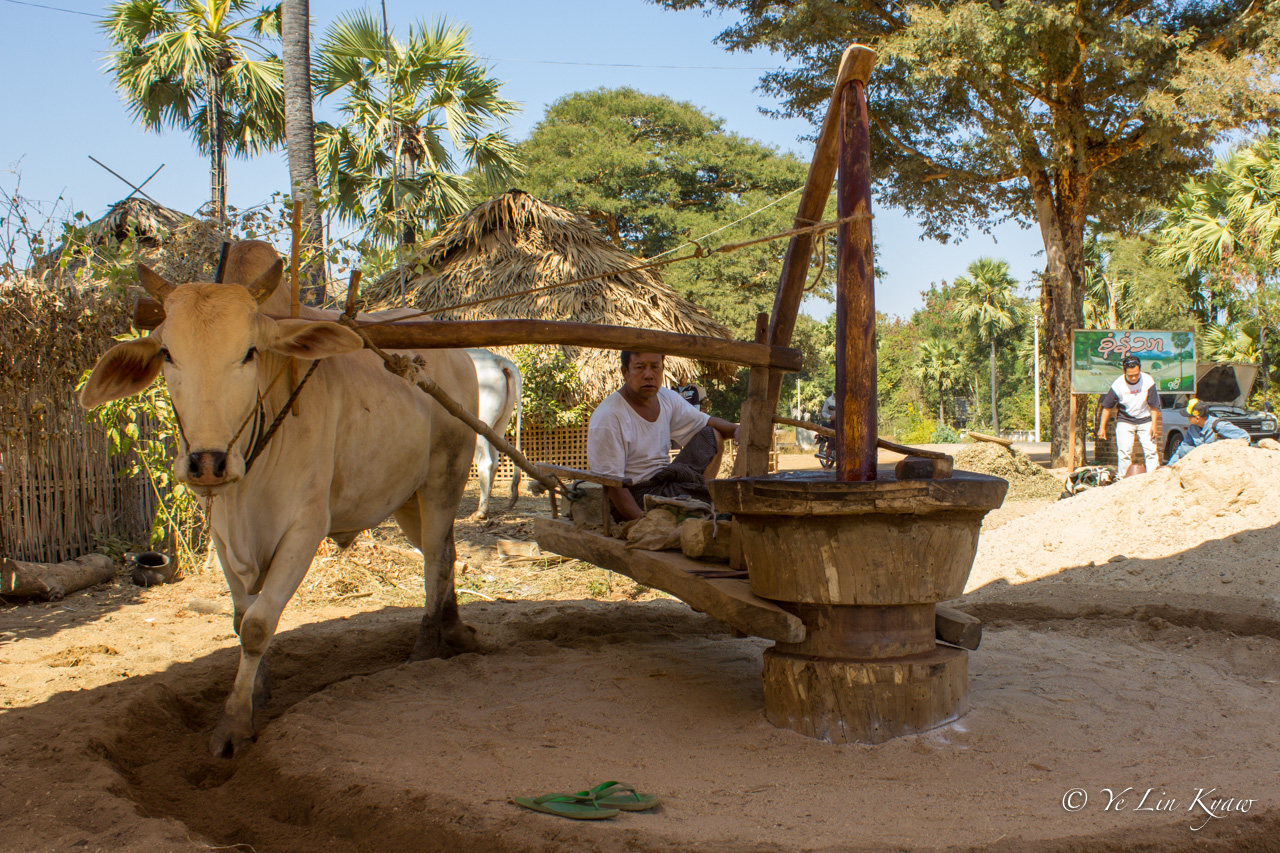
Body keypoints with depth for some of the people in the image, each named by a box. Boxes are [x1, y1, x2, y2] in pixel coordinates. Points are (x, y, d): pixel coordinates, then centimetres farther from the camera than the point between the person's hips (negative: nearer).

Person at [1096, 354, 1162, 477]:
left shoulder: (1148, 381, -15)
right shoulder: (1118, 385, -17)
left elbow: (1154, 406, -6)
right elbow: (1107, 407, -8)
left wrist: (1154, 425, -8)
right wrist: (1102, 427, -8)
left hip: (1145, 420, 1)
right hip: (1125, 421, -1)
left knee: (1151, 451, -4)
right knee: (1124, 452, -7)